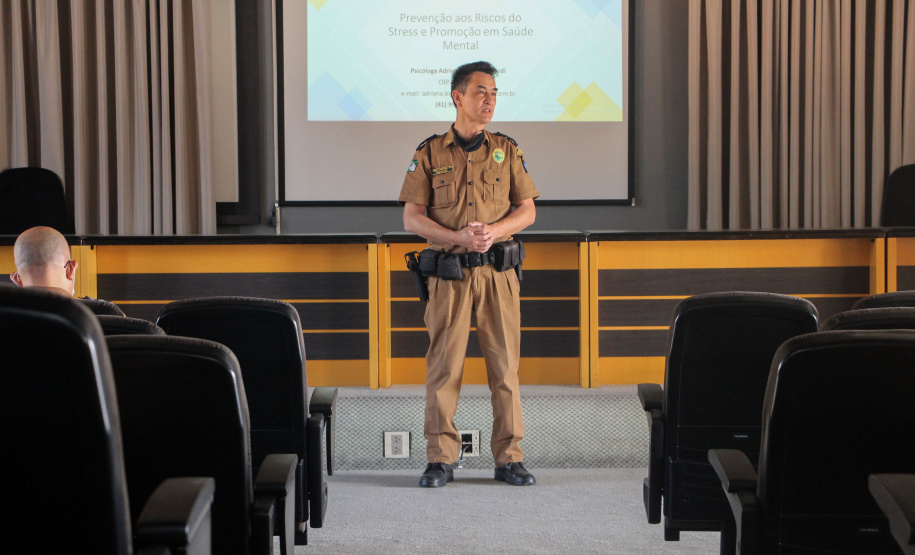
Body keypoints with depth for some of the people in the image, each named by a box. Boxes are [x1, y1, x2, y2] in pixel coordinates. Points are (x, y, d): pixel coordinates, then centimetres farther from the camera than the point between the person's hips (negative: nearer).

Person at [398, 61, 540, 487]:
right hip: (448, 273, -1)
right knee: (444, 365, -2)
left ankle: (509, 457, 9)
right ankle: (440, 459, 5)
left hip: (498, 273, 1)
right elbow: (412, 218, 1)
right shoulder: (430, 153, 4)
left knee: (505, 364, 2)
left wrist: (493, 232, -10)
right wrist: (459, 237, -13)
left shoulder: (507, 151, 9)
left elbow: (527, 211, 9)